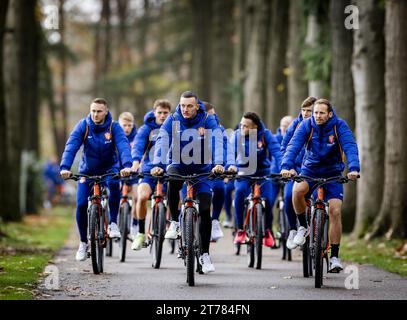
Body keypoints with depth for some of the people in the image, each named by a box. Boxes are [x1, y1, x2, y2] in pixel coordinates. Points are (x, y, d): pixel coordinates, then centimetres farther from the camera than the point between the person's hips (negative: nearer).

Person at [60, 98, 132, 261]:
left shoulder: (114, 127, -16)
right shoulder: (83, 126, -14)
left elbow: (123, 146, -29)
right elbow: (71, 147, -24)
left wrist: (127, 166, -48)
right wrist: (64, 168, -40)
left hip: (109, 169, -1)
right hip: (87, 170, 1)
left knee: (114, 184, -35)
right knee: (81, 205, -11)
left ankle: (113, 223, -20)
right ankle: (83, 242, 10)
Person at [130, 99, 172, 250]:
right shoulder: (146, 128, 1)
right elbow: (138, 145, -15)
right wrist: (136, 162, -35)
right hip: (149, 171, -1)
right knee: (142, 196, -26)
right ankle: (141, 233, -8)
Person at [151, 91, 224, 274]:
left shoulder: (208, 120, -11)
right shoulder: (173, 120, -9)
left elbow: (218, 141, -25)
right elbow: (162, 141, -21)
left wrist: (218, 163, -43)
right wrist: (158, 165, -37)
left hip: (202, 169, 0)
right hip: (178, 165, 0)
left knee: (205, 209, -9)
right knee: (172, 181, -36)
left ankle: (204, 254, 4)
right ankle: (174, 222, -16)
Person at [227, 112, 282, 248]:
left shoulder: (265, 134, -15)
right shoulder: (238, 135, -10)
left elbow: (276, 152, -24)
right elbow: (232, 151, -20)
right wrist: (231, 165, -41)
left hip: (263, 173, 0)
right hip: (243, 173, 0)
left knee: (267, 199, -19)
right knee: (240, 191, -29)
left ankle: (267, 230, 12)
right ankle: (240, 230, -14)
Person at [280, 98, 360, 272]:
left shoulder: (340, 126, -14)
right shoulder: (306, 125, -12)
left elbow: (350, 147, -26)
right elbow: (293, 146, -23)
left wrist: (354, 169, -44)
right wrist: (286, 166, -40)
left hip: (333, 173, 0)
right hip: (309, 170, 0)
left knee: (335, 211, -15)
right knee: (297, 190, -32)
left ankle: (334, 257, -6)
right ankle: (303, 227, -7)